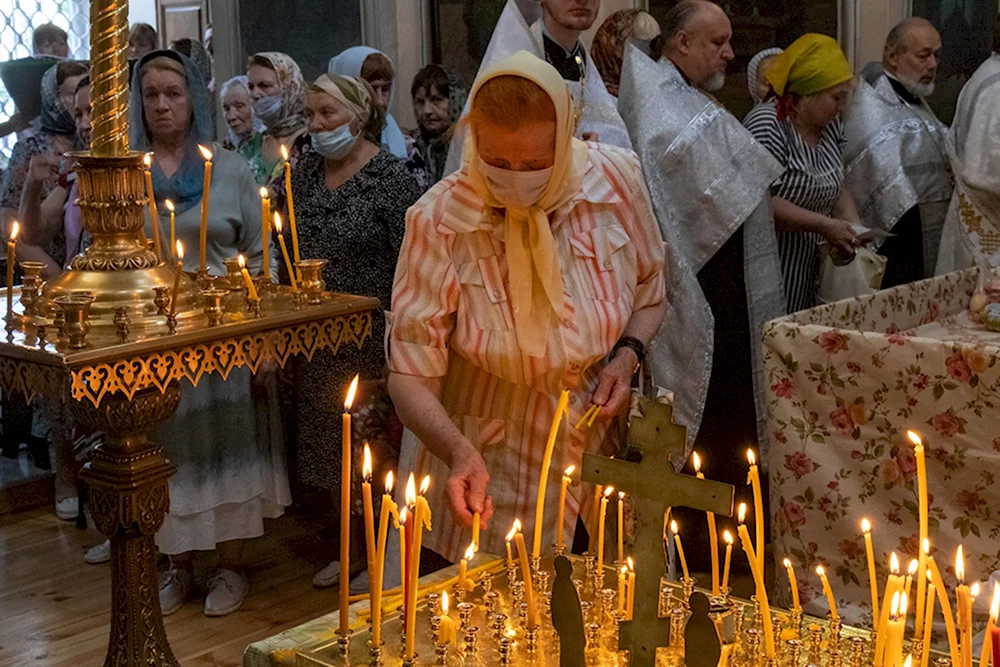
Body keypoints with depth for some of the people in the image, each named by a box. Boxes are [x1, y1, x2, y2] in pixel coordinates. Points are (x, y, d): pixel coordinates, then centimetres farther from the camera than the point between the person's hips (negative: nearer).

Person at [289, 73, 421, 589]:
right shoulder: (305, 172, 8)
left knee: (375, 450, 1)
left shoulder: (390, 175, -11)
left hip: (372, 338, -6)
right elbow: (289, 253, 15)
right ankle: (352, 547, 29)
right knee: (328, 449, 14)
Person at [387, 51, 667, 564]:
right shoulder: (438, 220, -20)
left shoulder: (616, 180, -11)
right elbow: (411, 374, -19)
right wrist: (459, 452, -35)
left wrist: (627, 354, -12)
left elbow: (650, 295, 7)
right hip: (485, 473, -2)